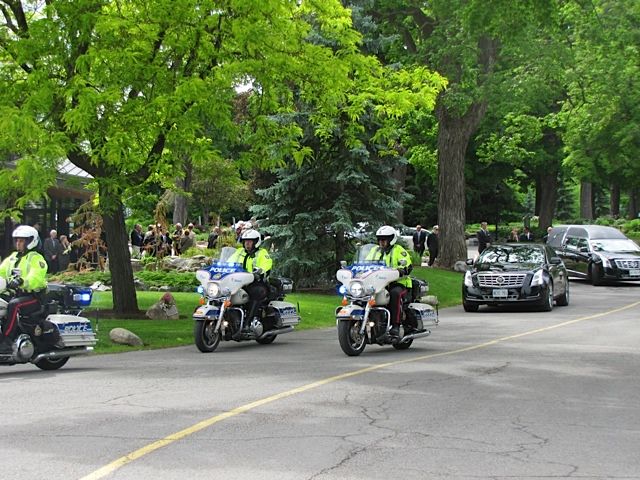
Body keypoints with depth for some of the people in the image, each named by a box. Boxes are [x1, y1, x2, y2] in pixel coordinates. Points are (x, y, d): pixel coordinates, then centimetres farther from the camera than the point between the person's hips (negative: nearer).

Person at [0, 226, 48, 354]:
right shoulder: (13, 257, 19)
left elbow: (36, 277, -23)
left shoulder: (36, 258, -6)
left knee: (13, 305, -34)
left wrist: (21, 281, -41)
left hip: (34, 296, -8)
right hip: (18, 294, 8)